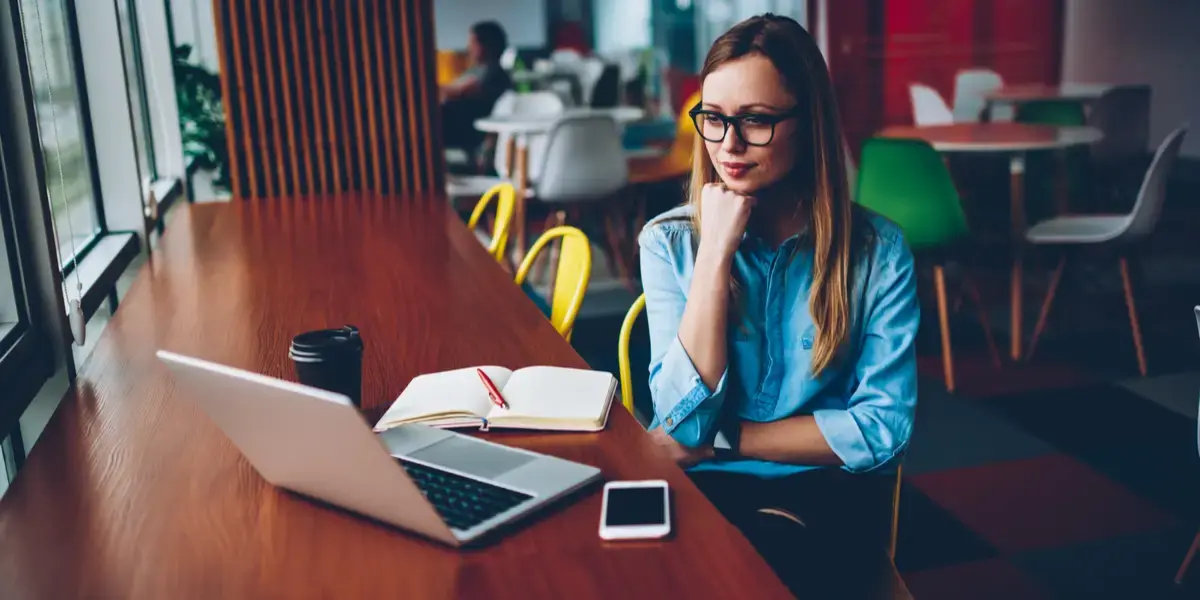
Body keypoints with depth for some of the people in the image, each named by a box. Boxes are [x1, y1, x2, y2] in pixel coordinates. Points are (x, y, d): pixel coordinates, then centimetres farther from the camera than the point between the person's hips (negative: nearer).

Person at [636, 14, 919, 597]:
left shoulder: (877, 249, -5)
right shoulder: (670, 241, -3)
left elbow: (884, 426, -8)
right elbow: (685, 423, -12)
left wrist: (724, 440, -10)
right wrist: (716, 251, -18)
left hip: (827, 487, 0)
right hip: (702, 485, 1)